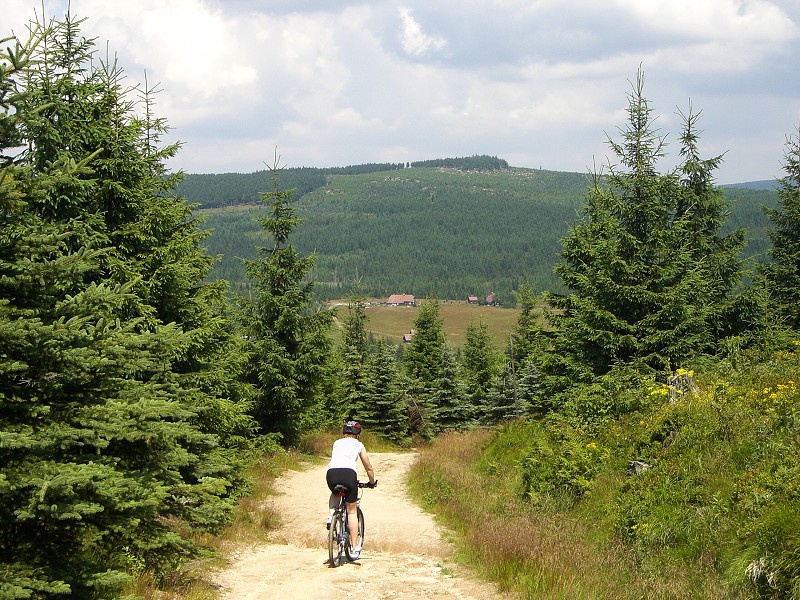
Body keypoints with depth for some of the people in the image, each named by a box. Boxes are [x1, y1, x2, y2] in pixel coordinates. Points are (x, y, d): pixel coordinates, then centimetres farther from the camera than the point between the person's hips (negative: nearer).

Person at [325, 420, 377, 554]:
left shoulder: (337, 443, 30)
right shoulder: (358, 445, 24)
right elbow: (368, 468, 29)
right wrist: (372, 482, 47)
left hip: (331, 472, 2)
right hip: (349, 473, -2)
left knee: (335, 494, 37)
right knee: (352, 510, 11)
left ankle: (331, 514, 8)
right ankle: (354, 546, 10)